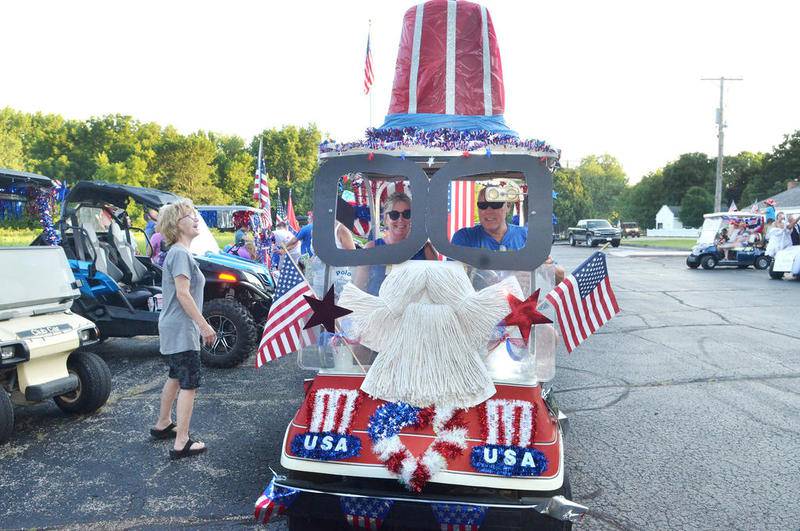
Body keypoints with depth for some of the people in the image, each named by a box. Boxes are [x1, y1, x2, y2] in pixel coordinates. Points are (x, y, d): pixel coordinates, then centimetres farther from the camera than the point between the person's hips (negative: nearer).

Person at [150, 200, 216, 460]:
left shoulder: (177, 252, 15)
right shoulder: (180, 254, -17)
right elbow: (183, 294, -23)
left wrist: (199, 325, 23)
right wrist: (205, 326, -21)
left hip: (173, 328, 10)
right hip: (182, 330, -10)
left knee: (176, 377, 23)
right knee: (189, 384, -7)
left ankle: (163, 425, 37)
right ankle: (181, 444, -3)